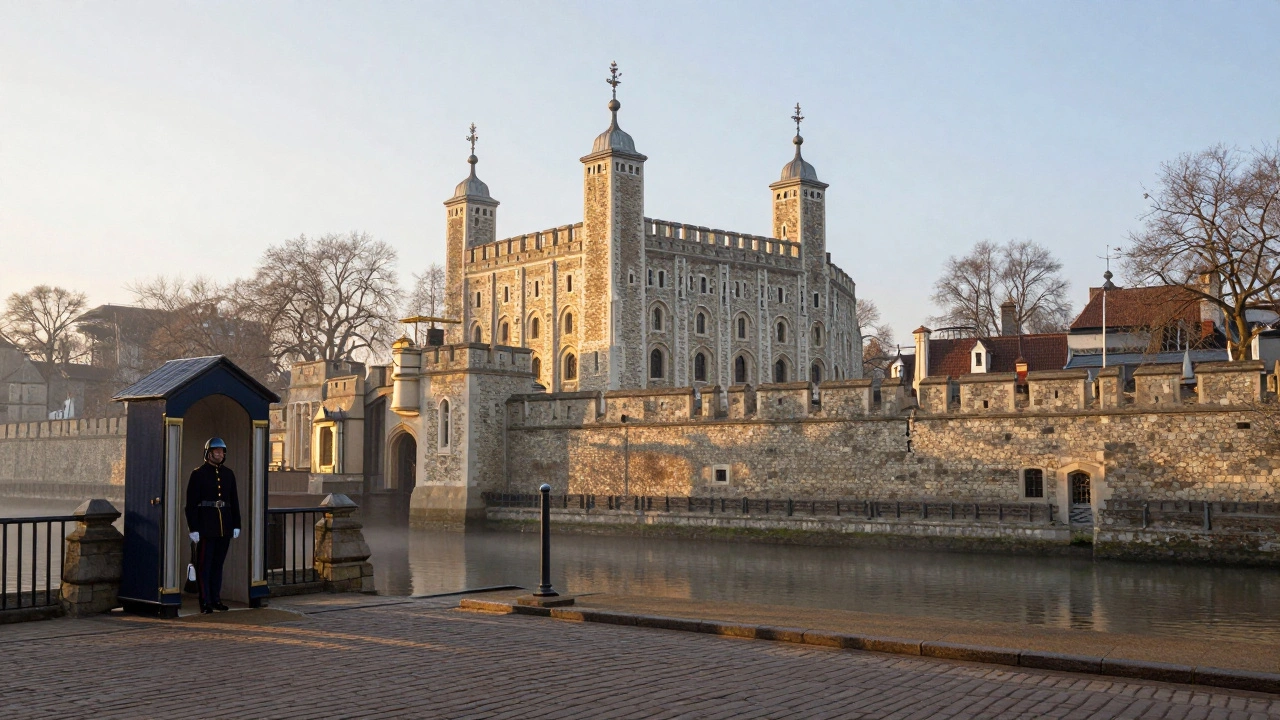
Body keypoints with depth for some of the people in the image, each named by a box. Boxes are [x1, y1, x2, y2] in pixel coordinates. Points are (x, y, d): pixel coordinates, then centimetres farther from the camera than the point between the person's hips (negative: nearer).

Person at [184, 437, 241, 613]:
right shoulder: (198, 474, -4)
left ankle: (216, 599, 17)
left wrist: (236, 525, 8)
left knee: (218, 564, 11)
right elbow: (191, 504, -7)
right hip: (206, 527, -5)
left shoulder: (228, 474, 11)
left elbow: (234, 501, 14)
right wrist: (193, 529, -12)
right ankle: (205, 602, 3)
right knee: (204, 565, -1)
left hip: (225, 527, 5)